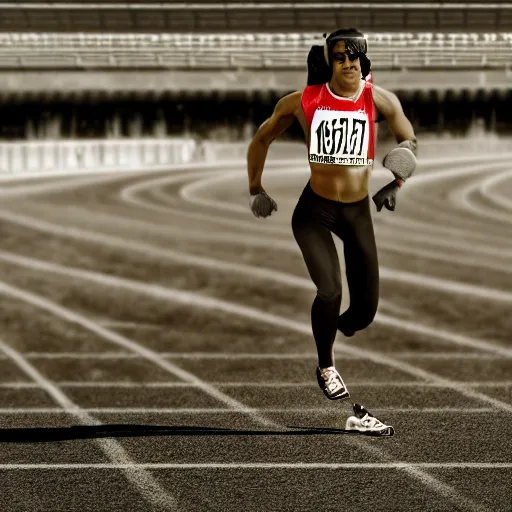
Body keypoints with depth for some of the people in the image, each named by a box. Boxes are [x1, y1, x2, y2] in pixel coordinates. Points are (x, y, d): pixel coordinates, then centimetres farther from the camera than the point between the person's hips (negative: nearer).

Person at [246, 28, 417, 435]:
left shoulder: (379, 100, -6)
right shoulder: (303, 102, -7)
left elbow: (409, 140, 11)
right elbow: (262, 139, 9)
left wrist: (397, 183, -4)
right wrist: (256, 190, 12)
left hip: (358, 211, 3)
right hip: (315, 210, -3)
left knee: (366, 310, 0)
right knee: (330, 292, -22)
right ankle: (326, 368, 2)